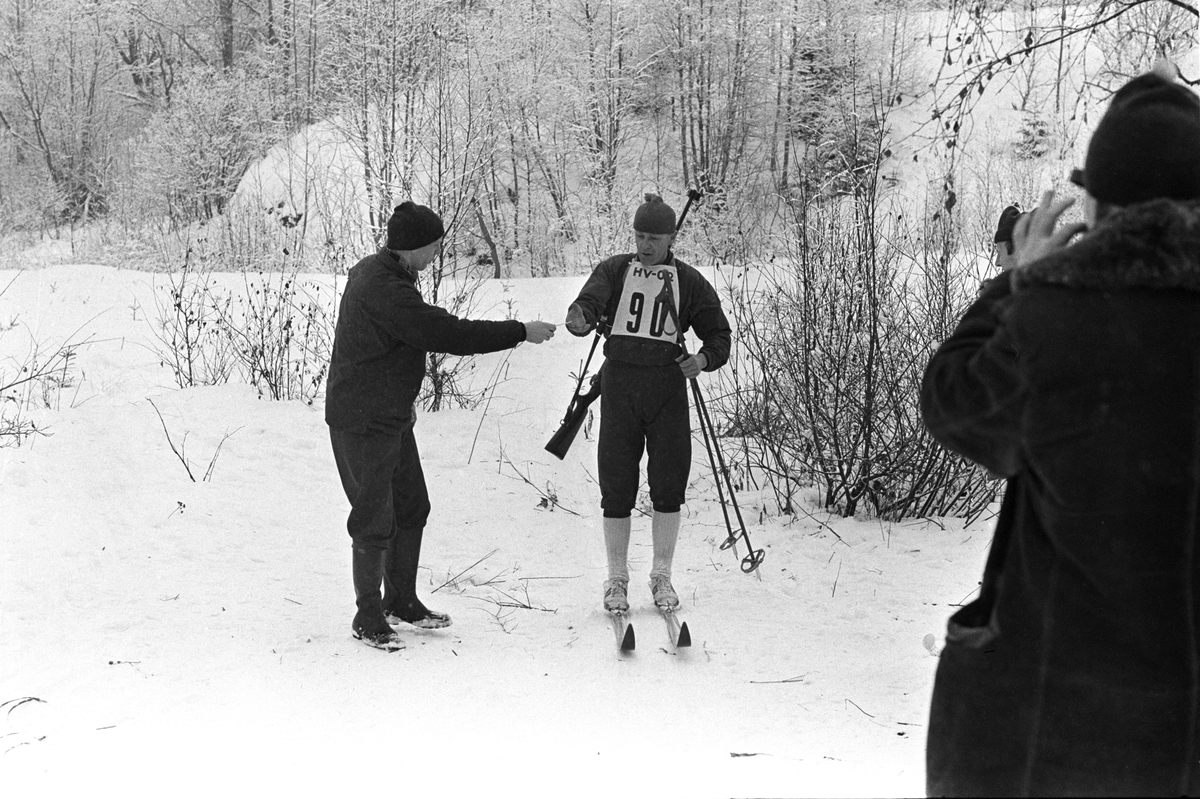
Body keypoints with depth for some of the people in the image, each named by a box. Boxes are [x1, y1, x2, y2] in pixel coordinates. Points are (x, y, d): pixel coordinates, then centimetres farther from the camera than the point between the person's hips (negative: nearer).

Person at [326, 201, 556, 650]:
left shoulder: (373, 271, 8)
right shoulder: (384, 291, -26)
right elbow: (449, 334, -28)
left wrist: (404, 401, 22)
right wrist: (521, 332, -21)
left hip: (391, 416, 10)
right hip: (362, 424, -10)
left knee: (411, 508, 17)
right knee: (375, 522, -2)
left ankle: (401, 600, 30)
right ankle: (367, 618, 12)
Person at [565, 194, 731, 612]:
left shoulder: (689, 282, 9)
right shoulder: (614, 271, 9)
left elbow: (719, 334, 13)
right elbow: (589, 300, -8)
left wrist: (704, 358, -8)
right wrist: (580, 319, -31)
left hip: (667, 386, 0)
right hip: (619, 383, 0)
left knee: (669, 485, 0)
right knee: (617, 486, 1)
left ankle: (662, 576, 15)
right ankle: (617, 580, 13)